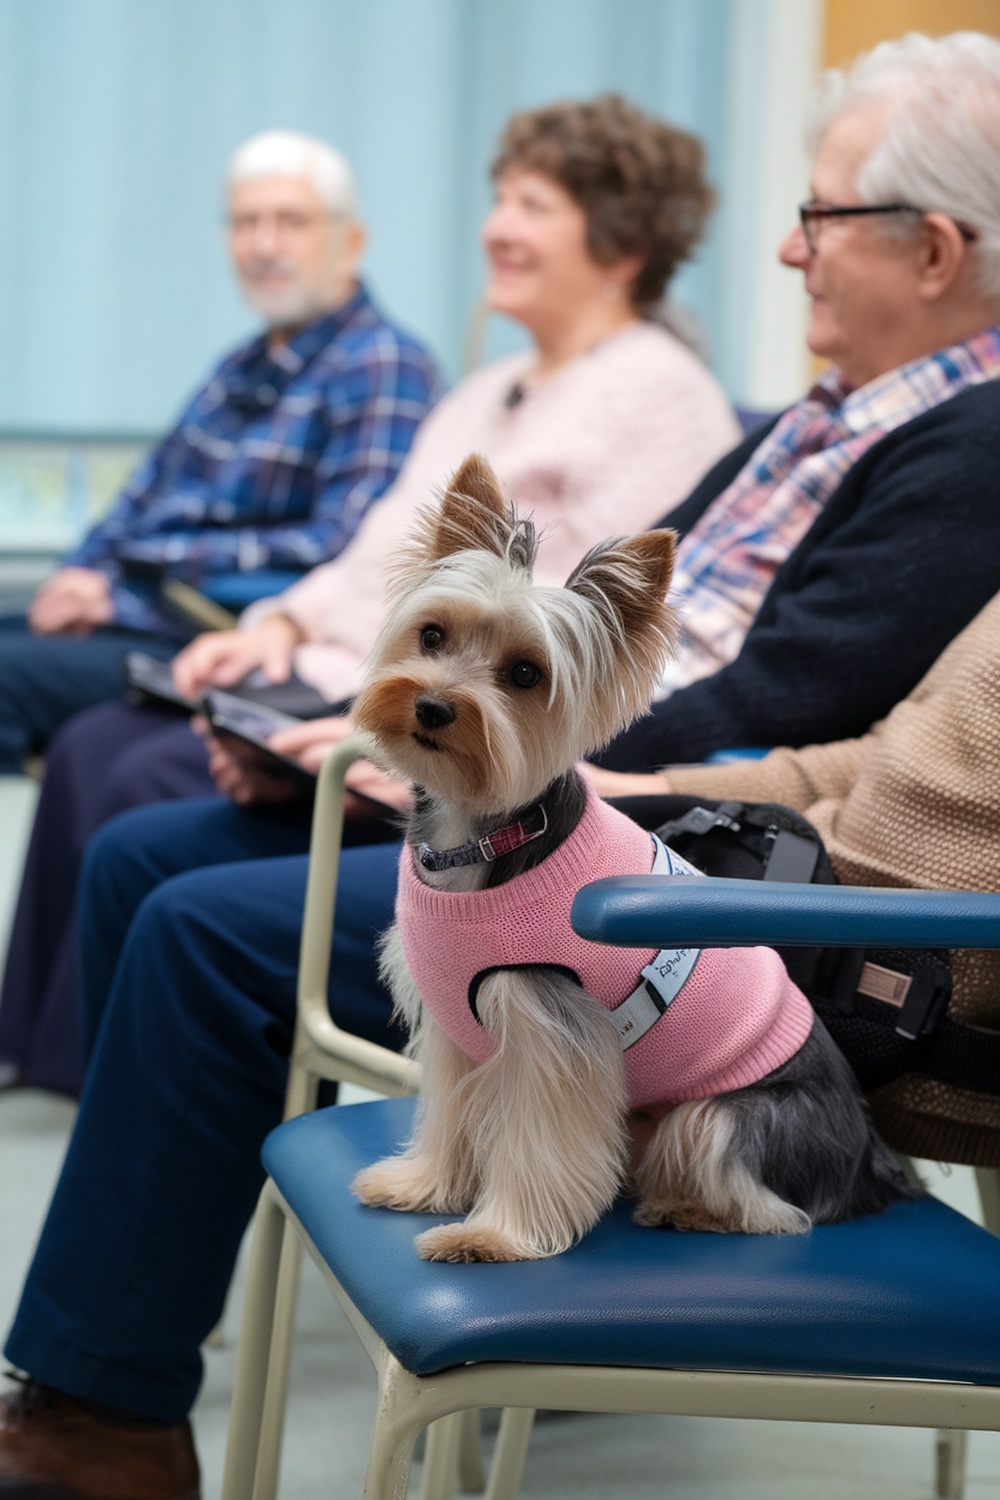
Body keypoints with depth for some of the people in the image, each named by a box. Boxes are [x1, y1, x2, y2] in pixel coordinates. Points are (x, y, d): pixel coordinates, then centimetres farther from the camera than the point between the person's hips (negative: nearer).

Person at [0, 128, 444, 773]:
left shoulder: (382, 369, -9)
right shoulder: (246, 367, 20)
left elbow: (343, 547, -19)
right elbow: (149, 490, 26)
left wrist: (126, 584, -17)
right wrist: (84, 579, 2)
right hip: (136, 617, 9)